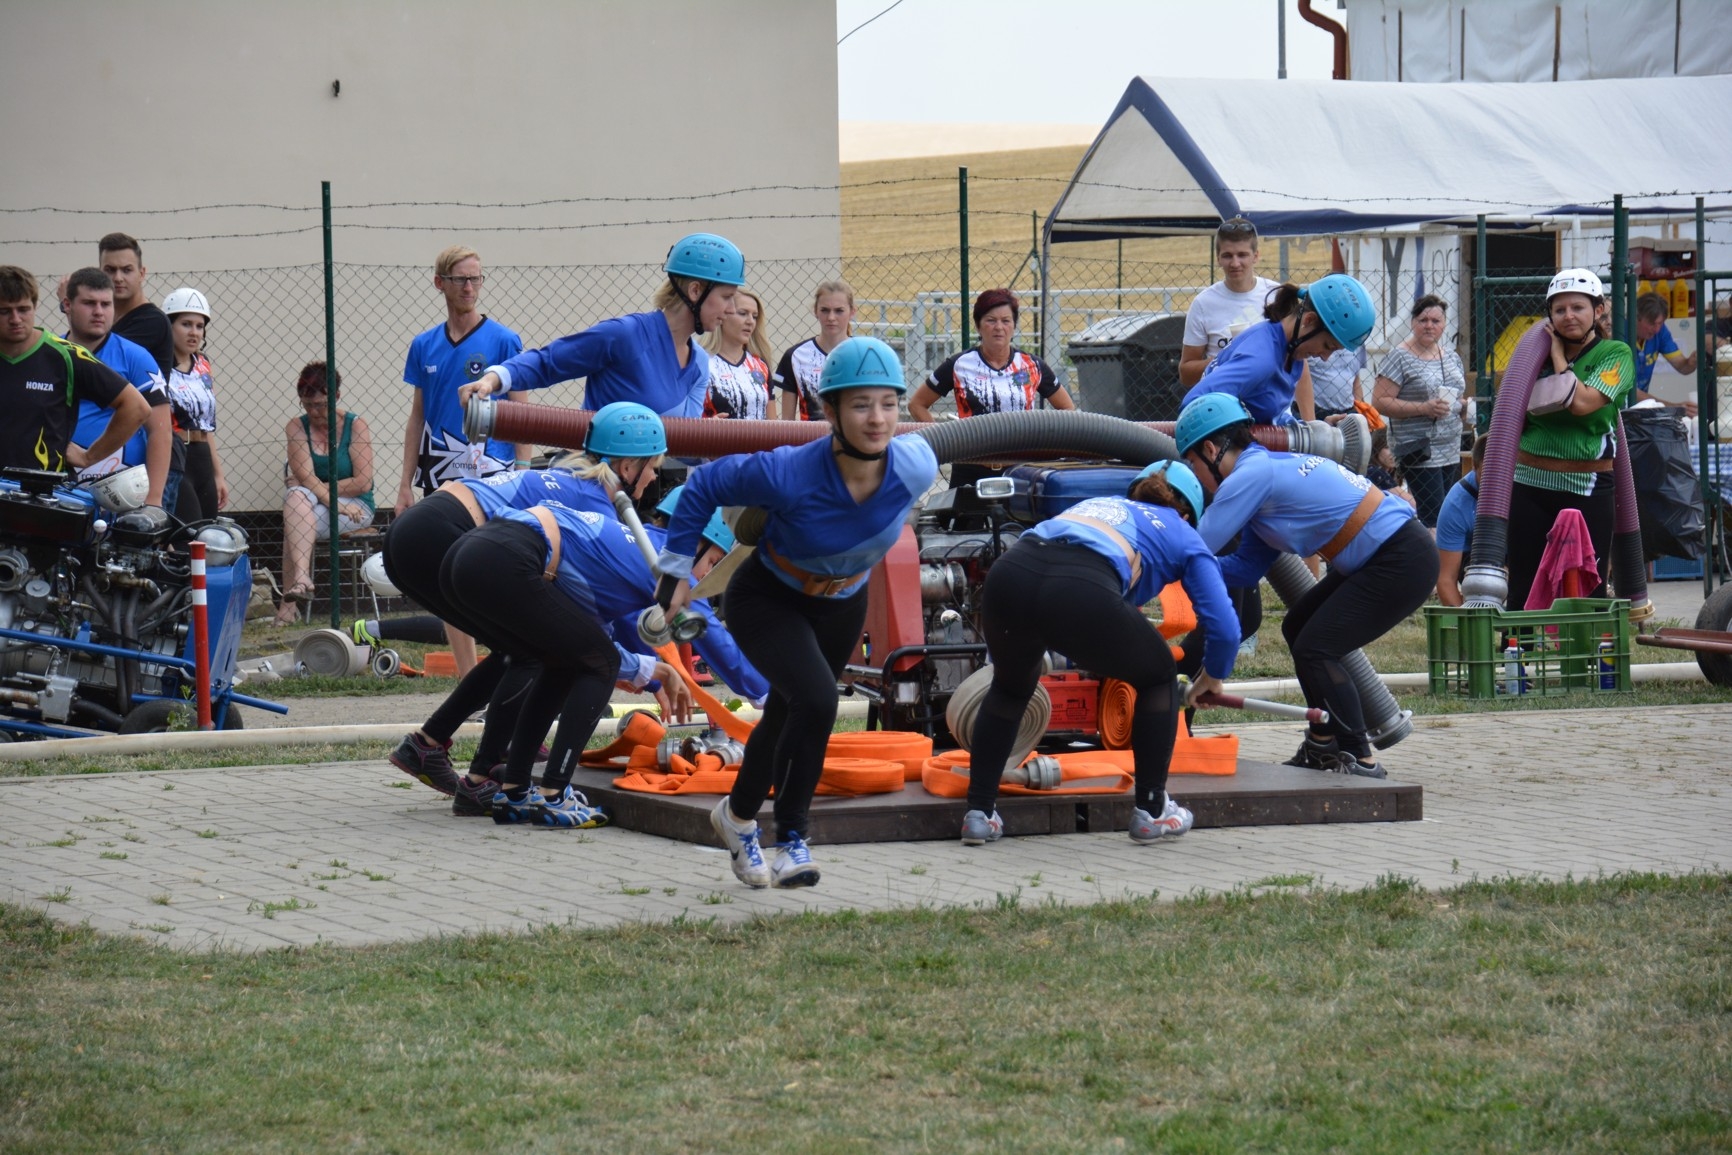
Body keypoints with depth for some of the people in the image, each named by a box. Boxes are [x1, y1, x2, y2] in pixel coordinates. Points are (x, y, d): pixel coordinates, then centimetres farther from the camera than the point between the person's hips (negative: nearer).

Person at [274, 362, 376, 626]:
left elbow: (363, 482, -9)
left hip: (355, 507, -2)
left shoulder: (355, 425, -2)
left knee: (295, 520, -29)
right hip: (309, 506, 2)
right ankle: (301, 578, -47)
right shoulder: (297, 427, 4)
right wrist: (332, 502, -24)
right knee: (296, 495, -32)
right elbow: (304, 476, -10)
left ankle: (289, 601, -30)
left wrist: (319, 487, -10)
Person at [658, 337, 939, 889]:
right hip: (768, 600, -5)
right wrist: (676, 569, -12)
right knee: (816, 700, -24)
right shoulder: (789, 474, -37)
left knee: (788, 718, 19)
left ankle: (738, 814, 44)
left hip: (842, 606, 5)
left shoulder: (915, 468, -27)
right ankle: (792, 840, -2)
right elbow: (704, 484, -20)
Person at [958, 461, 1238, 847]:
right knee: (1159, 678, 25)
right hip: (1082, 592, -4)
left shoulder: (1095, 503, 40)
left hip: (1009, 573, 4)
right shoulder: (1184, 537, 28)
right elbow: (1224, 627, 19)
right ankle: (1151, 811, 26)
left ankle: (979, 813, 26)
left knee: (1010, 687, 34)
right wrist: (1212, 679, 39)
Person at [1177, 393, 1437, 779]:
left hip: (1402, 563, -10)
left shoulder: (1250, 476, -15)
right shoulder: (1271, 468, 14)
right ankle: (1323, 746, 25)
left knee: (1314, 648, -10)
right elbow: (1247, 569, 14)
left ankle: (1361, 761, -6)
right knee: (1298, 628, 17)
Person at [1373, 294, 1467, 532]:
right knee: (1434, 518, -13)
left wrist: (1464, 405, 3)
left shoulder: (1451, 356, 14)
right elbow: (1379, 402, -14)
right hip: (1419, 451, -7)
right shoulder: (1399, 358, -7)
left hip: (1450, 449, 7)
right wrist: (1424, 408, -20)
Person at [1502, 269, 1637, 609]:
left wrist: (1558, 355, -7)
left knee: (1587, 593, -1)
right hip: (1530, 484, 4)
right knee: (1522, 592, 4)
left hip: (1586, 488, -4)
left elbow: (1581, 402, -18)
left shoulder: (1615, 354, -2)